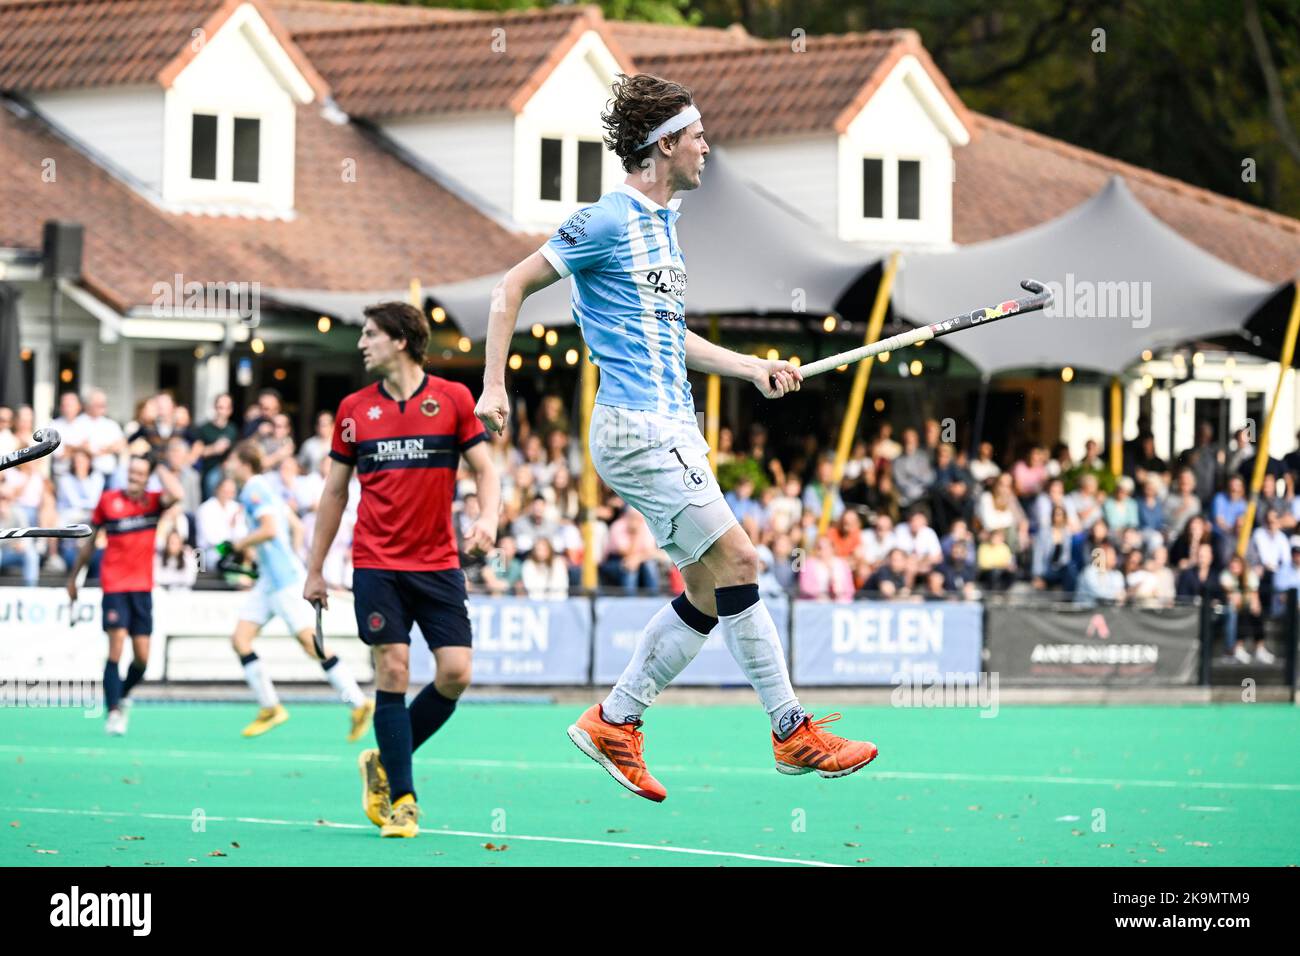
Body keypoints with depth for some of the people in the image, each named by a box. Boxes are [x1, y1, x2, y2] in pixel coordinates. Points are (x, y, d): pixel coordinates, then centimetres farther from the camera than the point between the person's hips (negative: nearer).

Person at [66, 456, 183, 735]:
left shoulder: (153, 501, 3)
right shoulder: (108, 500, 2)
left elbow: (176, 494, -21)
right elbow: (90, 540, 13)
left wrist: (160, 467, -8)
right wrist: (73, 576, 17)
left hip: (143, 586, 2)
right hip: (114, 584, -2)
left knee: (142, 657, 2)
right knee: (116, 647, -15)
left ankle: (123, 695, 31)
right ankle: (113, 713, -11)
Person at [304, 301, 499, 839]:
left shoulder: (452, 399, 1)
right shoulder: (354, 409, 6)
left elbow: (486, 470, 3)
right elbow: (335, 493, 13)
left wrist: (488, 518, -18)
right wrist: (315, 570, 12)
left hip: (439, 563, 0)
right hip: (376, 565, 0)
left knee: (455, 673, -8)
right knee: (393, 671, -7)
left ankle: (385, 762, 14)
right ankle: (401, 798, 0)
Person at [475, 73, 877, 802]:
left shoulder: (662, 223, 18)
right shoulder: (609, 221, -10)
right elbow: (513, 287, -7)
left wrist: (753, 367, 19)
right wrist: (494, 386, -12)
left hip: (673, 429, 10)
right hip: (638, 430, -10)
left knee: (709, 593, 7)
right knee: (737, 561, -12)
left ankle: (614, 724, 16)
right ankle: (795, 733, -7)